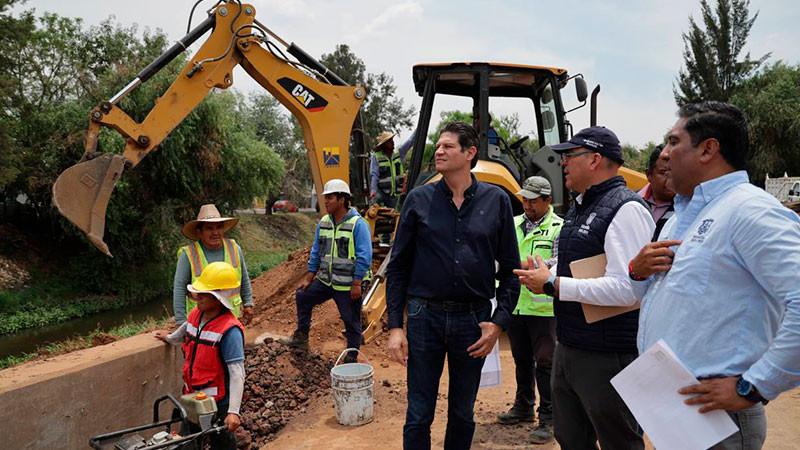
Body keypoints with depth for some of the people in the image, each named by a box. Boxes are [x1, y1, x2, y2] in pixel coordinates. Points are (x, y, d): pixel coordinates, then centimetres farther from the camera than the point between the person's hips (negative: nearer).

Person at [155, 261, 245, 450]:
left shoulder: (230, 330, -27)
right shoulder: (195, 314, -3)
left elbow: (237, 372, -28)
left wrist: (233, 411, -32)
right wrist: (169, 338, 44)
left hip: (218, 401, -7)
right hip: (191, 395, 7)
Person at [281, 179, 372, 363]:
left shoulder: (358, 224, -14)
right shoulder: (323, 223, 6)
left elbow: (364, 257, -16)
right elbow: (316, 253, 13)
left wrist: (356, 284, -19)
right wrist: (308, 279, 10)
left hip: (348, 286, -7)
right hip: (325, 281, 7)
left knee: (351, 322, 4)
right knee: (302, 296, 14)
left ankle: (351, 358, 22)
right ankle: (301, 337, 29)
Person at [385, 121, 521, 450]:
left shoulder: (496, 200, 1)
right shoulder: (419, 200, 0)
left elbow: (510, 269, 4)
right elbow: (398, 267, 1)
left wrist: (499, 321, -5)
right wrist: (395, 326, -4)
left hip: (474, 318, 1)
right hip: (426, 317, 0)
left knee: (463, 414, 17)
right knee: (418, 417, 8)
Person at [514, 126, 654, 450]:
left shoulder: (626, 210, -18)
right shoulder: (579, 208, 13)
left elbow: (625, 287, -28)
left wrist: (552, 285, -20)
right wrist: (542, 279, 2)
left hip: (607, 359, -9)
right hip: (568, 351, 9)